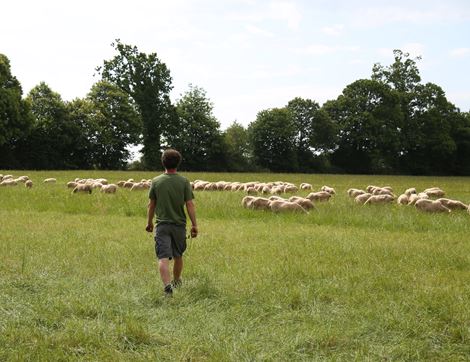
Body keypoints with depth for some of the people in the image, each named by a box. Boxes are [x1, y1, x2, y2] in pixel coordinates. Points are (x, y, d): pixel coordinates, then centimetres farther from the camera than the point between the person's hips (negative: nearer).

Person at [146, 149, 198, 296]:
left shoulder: (156, 181, -2)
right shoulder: (184, 181, -6)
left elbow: (151, 205, 4)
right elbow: (190, 205, -8)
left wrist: (149, 222, 17)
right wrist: (194, 225, -1)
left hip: (162, 225, -1)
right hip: (179, 224, 1)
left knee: (163, 257, -6)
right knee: (178, 256, 19)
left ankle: (167, 285, -23)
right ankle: (176, 282, 37)